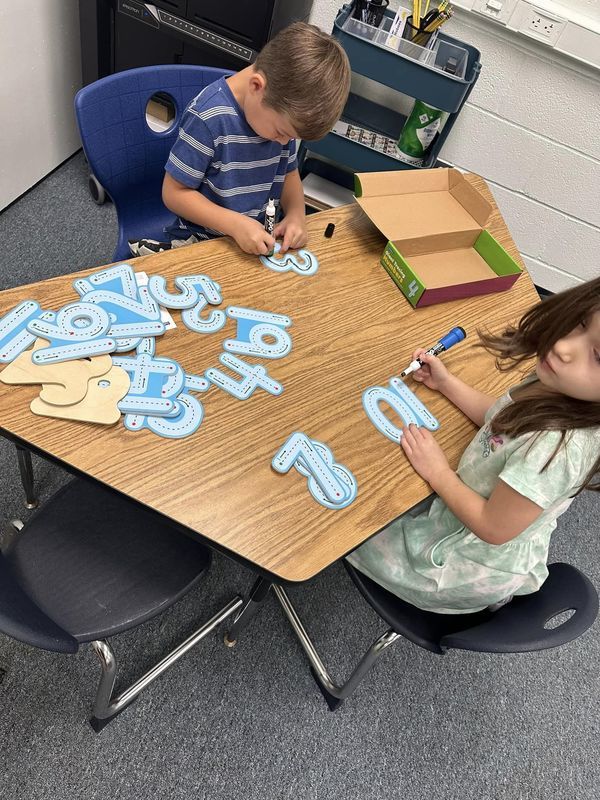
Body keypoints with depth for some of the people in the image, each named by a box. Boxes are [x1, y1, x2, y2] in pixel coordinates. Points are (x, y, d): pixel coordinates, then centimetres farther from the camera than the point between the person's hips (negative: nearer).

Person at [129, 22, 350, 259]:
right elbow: (174, 193, -16)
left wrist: (296, 213, -10)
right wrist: (236, 224, -25)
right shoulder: (209, 117, -20)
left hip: (260, 239, 6)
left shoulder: (281, 110, -3)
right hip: (201, 239, -5)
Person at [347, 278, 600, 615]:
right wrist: (446, 382, 3)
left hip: (472, 567, -8)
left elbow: (493, 529, -27)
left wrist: (438, 472, -17)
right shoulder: (554, 386, -15)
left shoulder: (560, 448, -40)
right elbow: (500, 417, 7)